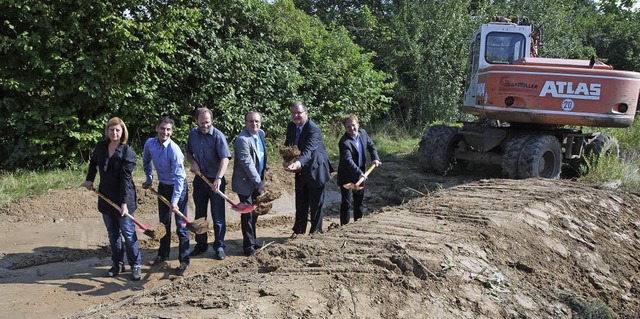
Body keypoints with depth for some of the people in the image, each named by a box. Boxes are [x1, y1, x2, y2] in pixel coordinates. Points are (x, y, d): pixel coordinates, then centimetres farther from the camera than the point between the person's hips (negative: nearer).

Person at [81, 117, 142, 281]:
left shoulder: (127, 152, -14)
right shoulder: (100, 146, 2)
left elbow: (125, 179, -20)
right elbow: (93, 163, 25)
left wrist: (124, 203, -23)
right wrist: (89, 179, 14)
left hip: (123, 198, -5)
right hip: (106, 198, 6)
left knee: (128, 233, -1)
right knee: (112, 234, 15)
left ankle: (136, 265, 11)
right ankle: (117, 264, 28)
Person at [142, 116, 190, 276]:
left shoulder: (174, 150, -26)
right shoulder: (150, 143, -8)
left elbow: (179, 177, -28)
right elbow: (146, 161, 15)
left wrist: (175, 200, -31)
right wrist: (149, 178, 14)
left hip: (178, 187, -6)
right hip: (162, 186, 6)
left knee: (181, 225, -3)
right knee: (164, 222, 20)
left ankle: (184, 261, 6)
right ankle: (163, 254, 37)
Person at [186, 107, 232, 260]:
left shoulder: (218, 136, -15)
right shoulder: (193, 133, 3)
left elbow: (225, 158, -26)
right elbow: (188, 152, 17)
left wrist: (219, 178, -38)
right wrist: (193, 162, -5)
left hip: (215, 181, -5)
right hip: (199, 179, 5)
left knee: (218, 216, 1)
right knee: (199, 214, 16)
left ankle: (219, 247, 13)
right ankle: (200, 244, 30)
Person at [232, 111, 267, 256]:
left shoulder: (261, 133, 5)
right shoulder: (242, 139, -22)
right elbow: (248, 164, -25)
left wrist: (261, 181, 12)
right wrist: (259, 184, -23)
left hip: (257, 181, 8)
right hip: (246, 183, -8)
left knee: (254, 213, 17)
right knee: (247, 215, 0)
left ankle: (252, 241, 31)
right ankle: (249, 245, 11)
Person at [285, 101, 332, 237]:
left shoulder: (313, 130, -26)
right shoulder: (291, 126, -2)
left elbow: (308, 151, -40)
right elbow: (287, 144, 11)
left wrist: (298, 163, -58)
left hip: (315, 169, -6)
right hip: (301, 170, 7)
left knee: (316, 202, 6)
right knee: (300, 201, 14)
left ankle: (316, 230, 20)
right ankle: (298, 230, 25)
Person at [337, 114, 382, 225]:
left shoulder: (363, 133, -2)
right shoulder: (344, 142, -26)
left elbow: (371, 145, 15)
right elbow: (348, 160, -34)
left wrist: (375, 158, 1)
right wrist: (359, 173, -40)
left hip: (360, 174, 8)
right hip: (347, 177, -8)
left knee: (359, 200, 21)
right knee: (347, 203, -7)